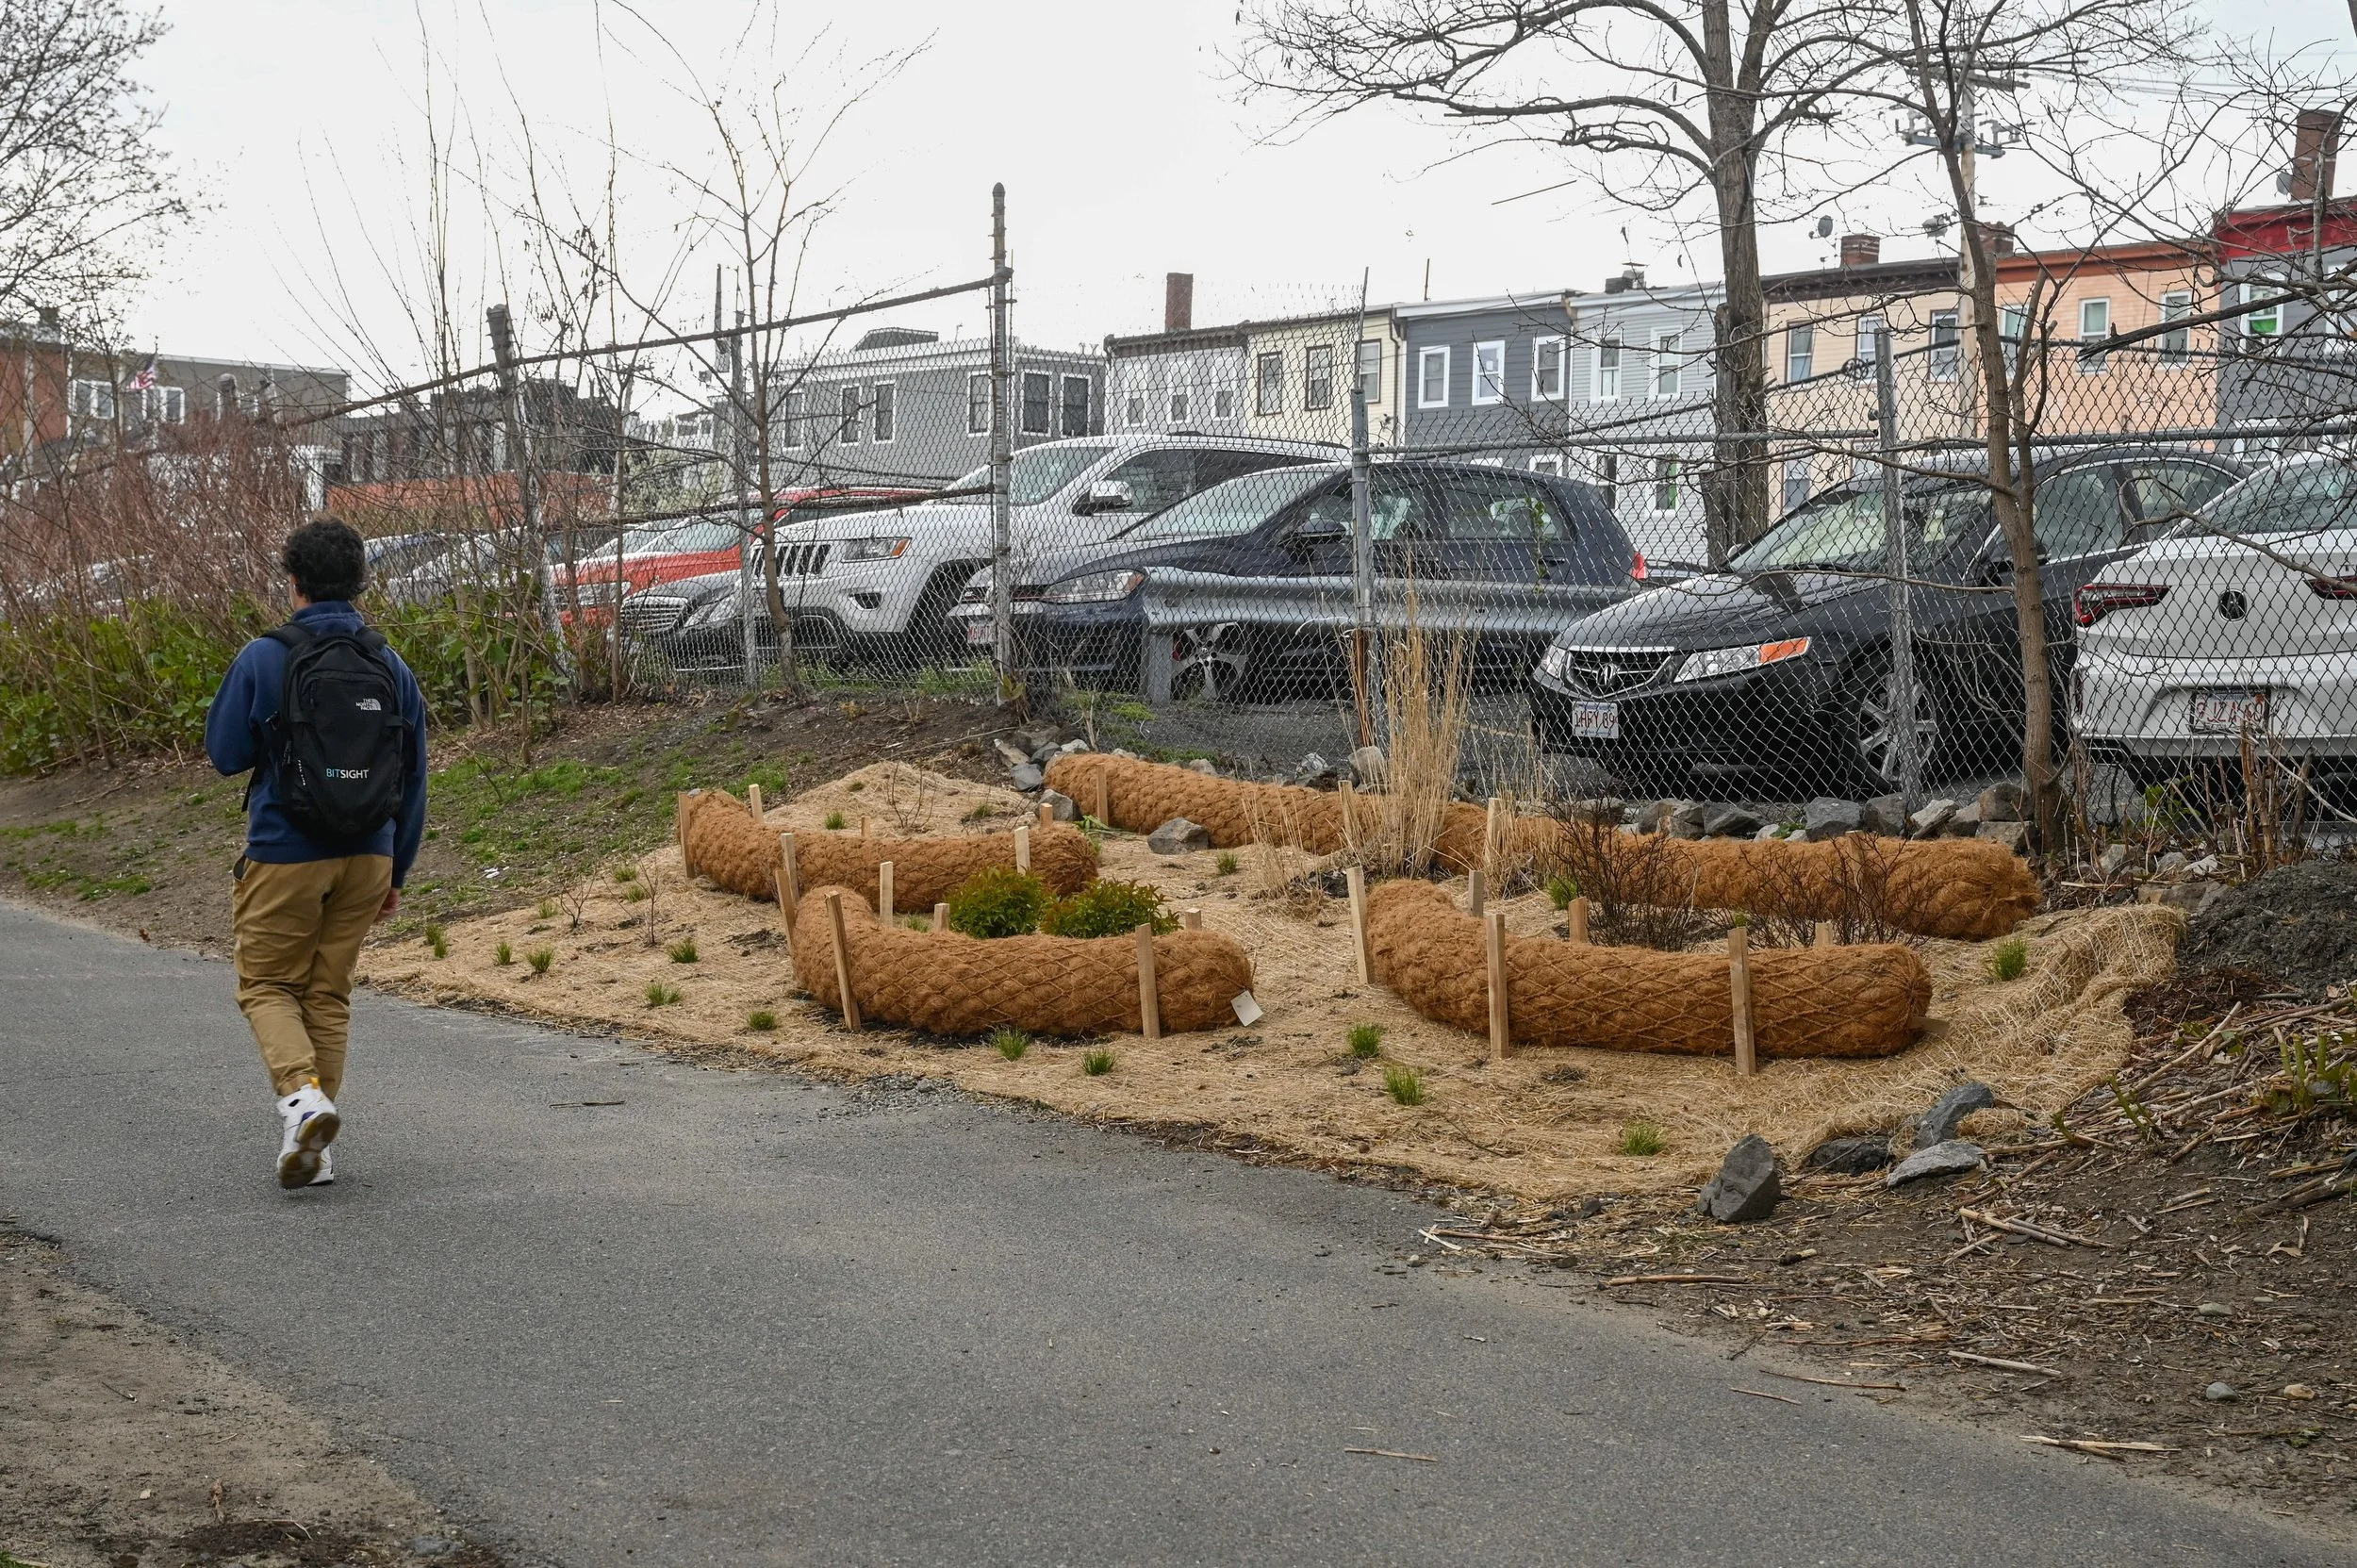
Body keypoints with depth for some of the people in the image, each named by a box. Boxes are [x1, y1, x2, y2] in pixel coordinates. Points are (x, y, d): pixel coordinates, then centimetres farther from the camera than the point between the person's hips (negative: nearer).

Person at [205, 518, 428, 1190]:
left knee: (267, 985, 11)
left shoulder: (263, 660, -11)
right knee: (330, 994, 13)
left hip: (285, 856, -4)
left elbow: (225, 753, -3)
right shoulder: (392, 668, 2)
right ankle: (313, 1149, 13)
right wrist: (396, 872, 15)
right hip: (366, 858, 4)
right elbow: (414, 782, 6)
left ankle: (301, 1094, -16)